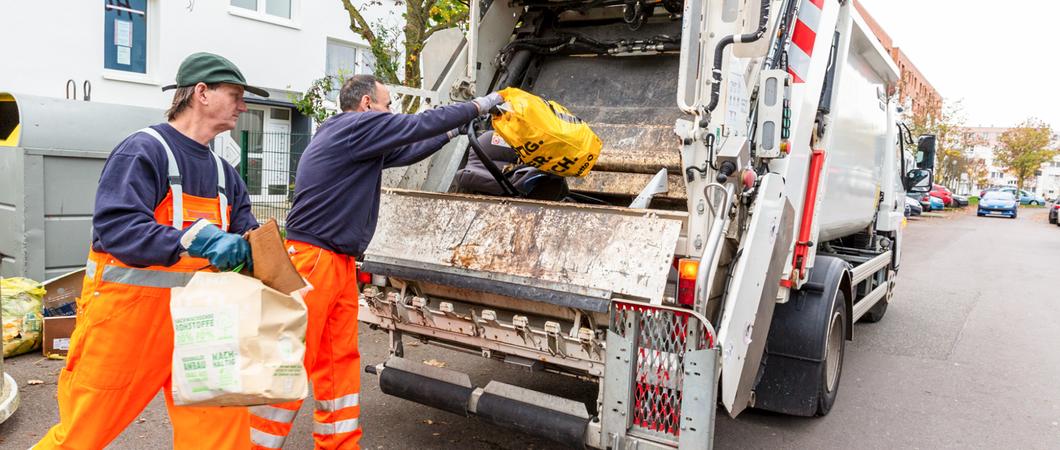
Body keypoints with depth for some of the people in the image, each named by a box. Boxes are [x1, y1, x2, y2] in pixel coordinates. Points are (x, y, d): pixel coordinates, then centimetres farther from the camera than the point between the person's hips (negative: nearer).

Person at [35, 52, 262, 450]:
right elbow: (114, 226, -22)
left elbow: (245, 235, 13)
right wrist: (198, 240, -32)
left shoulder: (224, 173, 12)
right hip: (127, 312, -6)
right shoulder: (143, 151, -10)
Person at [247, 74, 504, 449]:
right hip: (313, 263, -10)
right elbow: (420, 125, -6)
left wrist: (450, 134, 32)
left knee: (341, 364, 11)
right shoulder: (358, 125, -10)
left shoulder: (360, 139, 18)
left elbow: (404, 153, 29)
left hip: (341, 264, 10)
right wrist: (478, 106, 5)